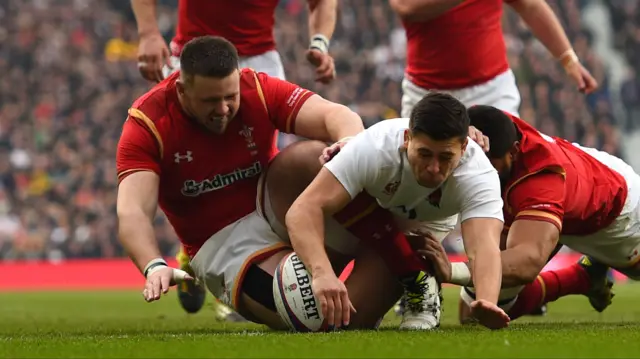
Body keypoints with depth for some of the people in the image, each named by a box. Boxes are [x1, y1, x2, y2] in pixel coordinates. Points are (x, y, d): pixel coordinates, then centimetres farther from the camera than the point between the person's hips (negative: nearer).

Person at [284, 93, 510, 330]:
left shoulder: (479, 175, -39)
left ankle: (422, 291, 3)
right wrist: (322, 273, -67)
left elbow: (484, 245, -54)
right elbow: (304, 210, -48)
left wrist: (487, 302, -76)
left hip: (428, 223, -1)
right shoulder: (374, 148, -42)